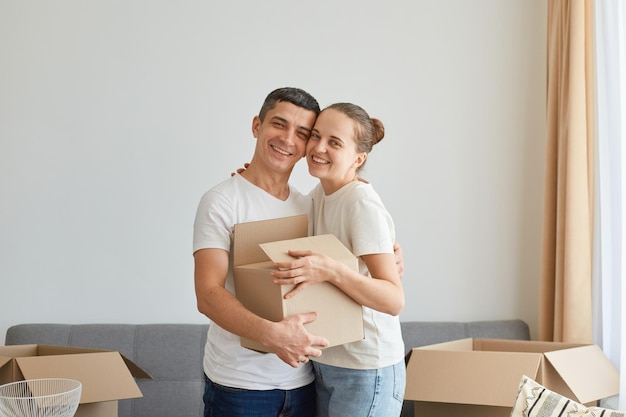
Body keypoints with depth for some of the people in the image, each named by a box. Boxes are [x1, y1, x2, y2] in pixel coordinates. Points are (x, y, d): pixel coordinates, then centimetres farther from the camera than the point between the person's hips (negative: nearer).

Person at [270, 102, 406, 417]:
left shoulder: (362, 204, -19)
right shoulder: (317, 195, 3)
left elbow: (394, 300, -24)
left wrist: (330, 270, -39)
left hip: (364, 370, -7)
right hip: (324, 363, 7)